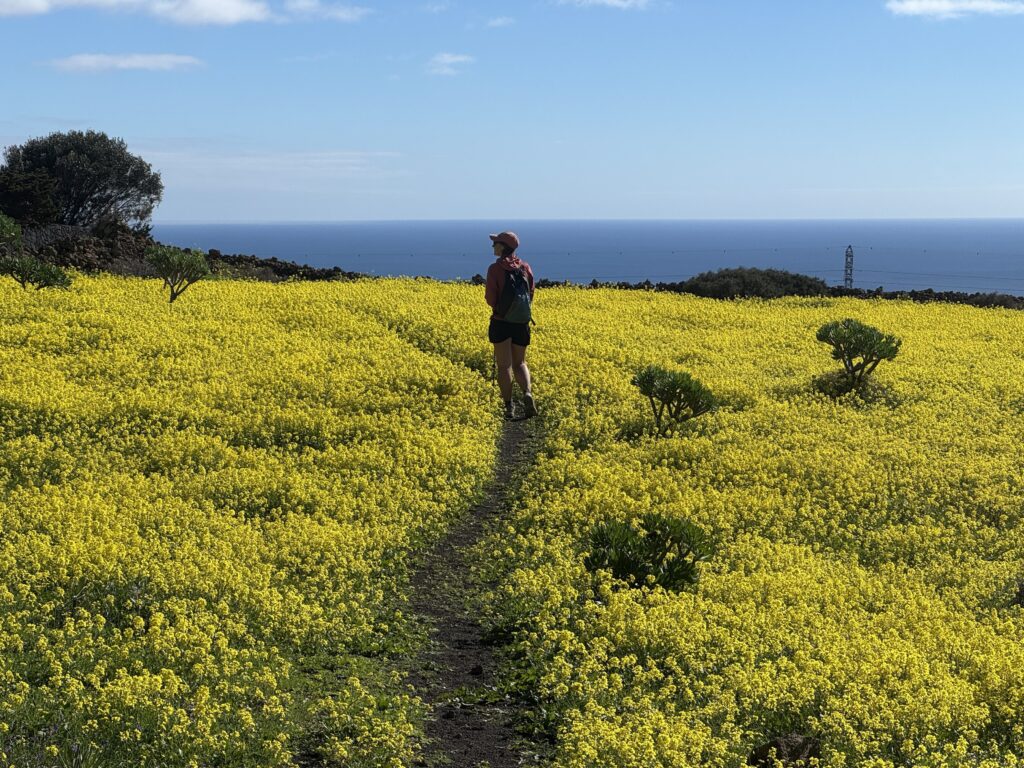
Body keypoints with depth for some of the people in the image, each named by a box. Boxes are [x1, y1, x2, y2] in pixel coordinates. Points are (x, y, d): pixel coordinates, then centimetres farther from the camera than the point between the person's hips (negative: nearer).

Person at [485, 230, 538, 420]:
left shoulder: (495, 269, -11)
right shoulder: (525, 267, 2)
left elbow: (490, 299, -13)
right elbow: (530, 295, 6)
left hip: (501, 322, -4)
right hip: (522, 322, 4)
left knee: (504, 365, 3)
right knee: (519, 363, 15)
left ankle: (509, 407, 1)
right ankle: (527, 393, -12)